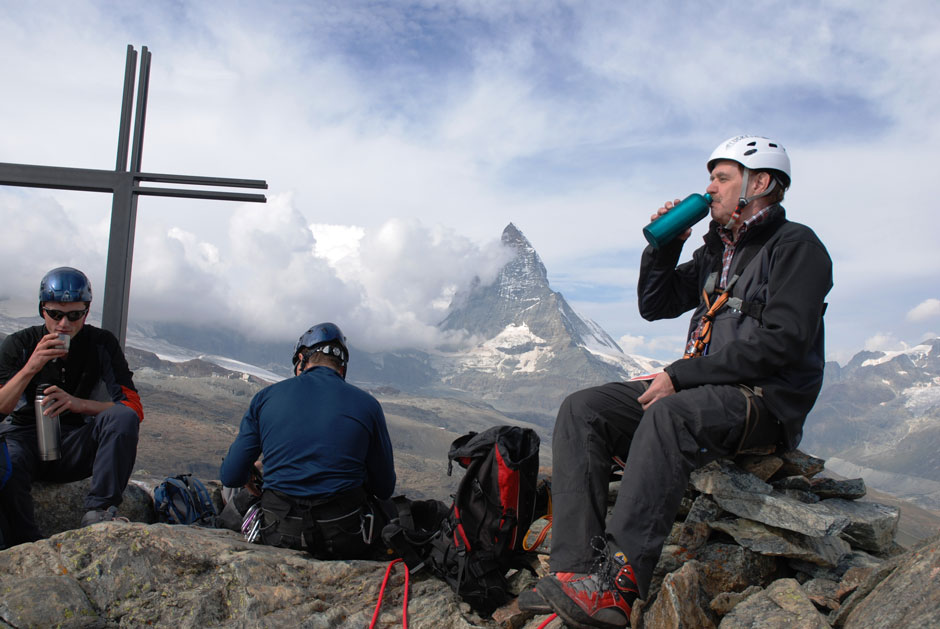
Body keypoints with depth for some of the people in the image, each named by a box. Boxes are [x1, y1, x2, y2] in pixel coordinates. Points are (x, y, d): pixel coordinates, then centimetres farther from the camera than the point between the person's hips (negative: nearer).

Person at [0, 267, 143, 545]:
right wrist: (30, 368, -27)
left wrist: (77, 403, -25)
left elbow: (134, 408, -9)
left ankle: (99, 512, -27)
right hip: (26, 439, 0)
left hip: (77, 449, 1)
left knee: (123, 417, -28)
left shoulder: (102, 344, -1)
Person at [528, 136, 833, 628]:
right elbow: (655, 305, 24)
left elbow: (780, 343, -16)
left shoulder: (795, 247, -3)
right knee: (581, 411, -13)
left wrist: (680, 376, -19)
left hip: (766, 402, -8)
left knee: (669, 416, -40)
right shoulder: (716, 251, 22)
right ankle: (575, 569, -23)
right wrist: (663, 243, 8)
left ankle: (617, 585, -42)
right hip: (701, 390, 8)